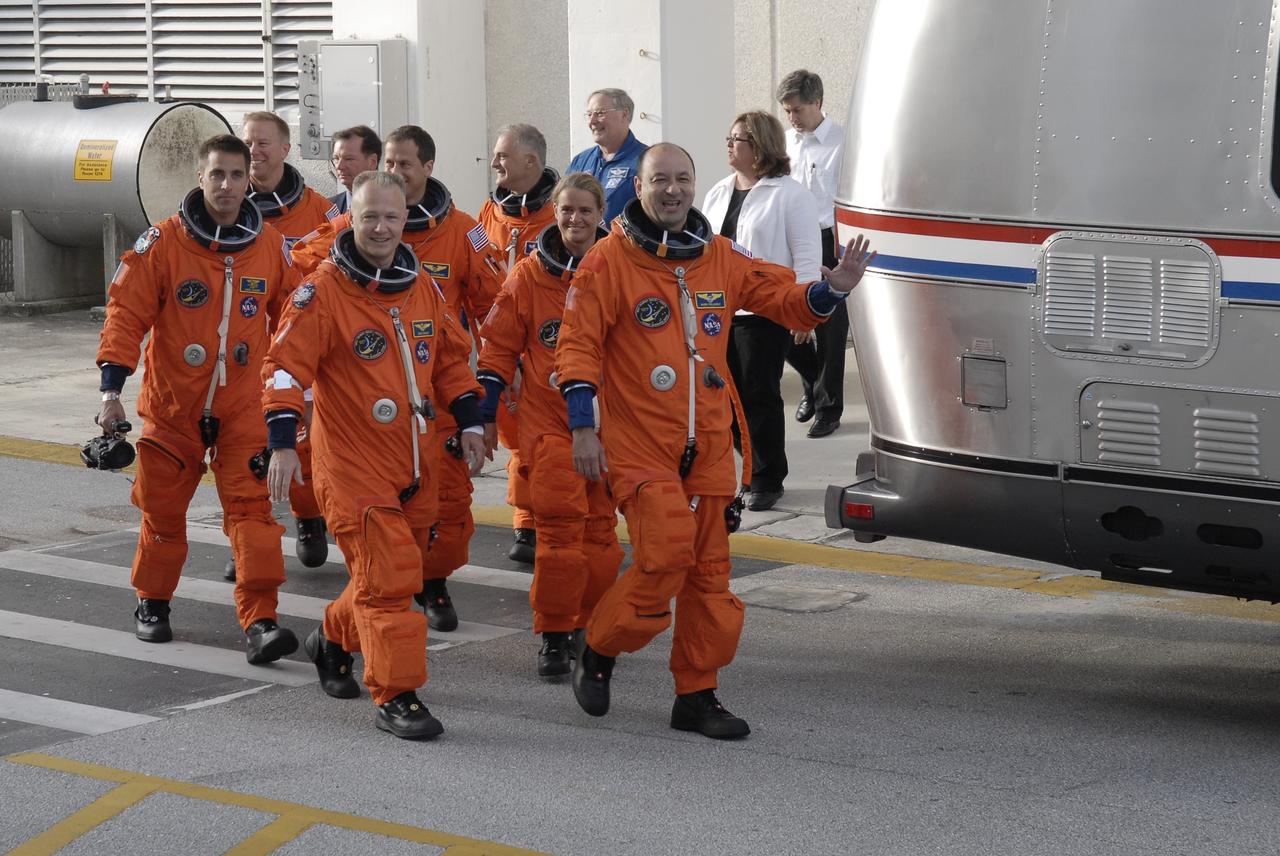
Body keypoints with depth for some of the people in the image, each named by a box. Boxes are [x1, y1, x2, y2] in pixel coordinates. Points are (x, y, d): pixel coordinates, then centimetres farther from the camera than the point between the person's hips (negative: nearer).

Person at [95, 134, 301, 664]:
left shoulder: (271, 247, 0)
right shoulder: (163, 243, -9)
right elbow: (127, 314, -9)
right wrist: (112, 389, -16)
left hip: (242, 406, 1)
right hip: (171, 404, -1)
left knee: (251, 507, -12)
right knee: (162, 510, 11)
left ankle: (259, 621, -15)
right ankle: (152, 604, 33)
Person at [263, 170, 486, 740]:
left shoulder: (423, 288, 8)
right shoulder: (323, 292, -11)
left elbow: (451, 357, 20)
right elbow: (286, 366, -14)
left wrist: (469, 421, 12)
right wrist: (282, 443, -21)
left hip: (415, 462, 7)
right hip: (353, 464, -7)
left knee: (395, 573, 17)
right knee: (386, 575, -12)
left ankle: (334, 641, 42)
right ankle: (394, 695, -4)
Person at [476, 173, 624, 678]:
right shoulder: (529, 276, 1)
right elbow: (499, 347, 6)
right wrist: (486, 414, 3)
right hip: (547, 419, -1)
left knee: (600, 525, 6)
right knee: (559, 522, -11)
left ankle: (591, 626, 21)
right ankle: (553, 636, -2)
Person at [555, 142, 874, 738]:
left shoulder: (722, 259, 9)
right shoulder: (609, 261, -5)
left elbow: (785, 301, 14)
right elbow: (578, 344, -5)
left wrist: (832, 288, -7)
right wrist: (582, 426, -12)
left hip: (708, 444, 5)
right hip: (637, 443, -5)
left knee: (709, 569, 6)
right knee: (665, 553, -19)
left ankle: (696, 695, 17)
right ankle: (598, 651, 5)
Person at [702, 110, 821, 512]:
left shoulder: (790, 195, -6)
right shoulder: (718, 193, 16)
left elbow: (806, 256, -9)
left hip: (763, 313, -7)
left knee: (760, 396, -2)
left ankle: (767, 480, 8)